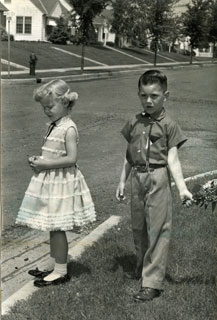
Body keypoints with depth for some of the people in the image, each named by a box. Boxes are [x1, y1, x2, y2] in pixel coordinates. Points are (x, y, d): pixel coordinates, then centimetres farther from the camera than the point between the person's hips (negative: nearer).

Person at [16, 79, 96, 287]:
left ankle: (61, 271, 11)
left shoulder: (69, 129, -16)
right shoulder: (54, 126, 11)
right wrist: (38, 161, 2)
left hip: (60, 183, -9)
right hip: (50, 182, 9)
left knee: (56, 228, -1)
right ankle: (56, 267, 27)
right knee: (52, 228, 15)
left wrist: (45, 164, -20)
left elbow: (71, 159, -22)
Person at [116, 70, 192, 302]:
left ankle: (152, 282, 4)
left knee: (157, 230, -2)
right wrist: (122, 182, 14)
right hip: (137, 179, 5)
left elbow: (172, 159, -10)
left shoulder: (168, 125, -5)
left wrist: (182, 188, -19)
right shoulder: (134, 123, 9)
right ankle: (142, 269, 36)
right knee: (138, 228, 16)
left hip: (158, 180, -5)